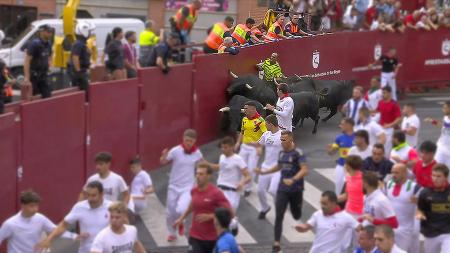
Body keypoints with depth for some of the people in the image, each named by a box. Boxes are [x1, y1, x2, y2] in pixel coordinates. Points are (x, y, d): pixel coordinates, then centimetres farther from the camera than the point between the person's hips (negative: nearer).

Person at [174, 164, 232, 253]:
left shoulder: (216, 193, -18)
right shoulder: (194, 191, 0)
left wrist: (210, 216, -25)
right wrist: (182, 218, 25)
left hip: (212, 238, -3)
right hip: (195, 237, 3)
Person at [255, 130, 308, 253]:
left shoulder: (298, 153, -13)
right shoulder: (281, 153, 6)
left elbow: (305, 170, -23)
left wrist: (293, 180, -36)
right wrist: (264, 172, 20)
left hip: (296, 190, -4)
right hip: (282, 189, 4)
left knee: (296, 216, 15)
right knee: (279, 216, -6)